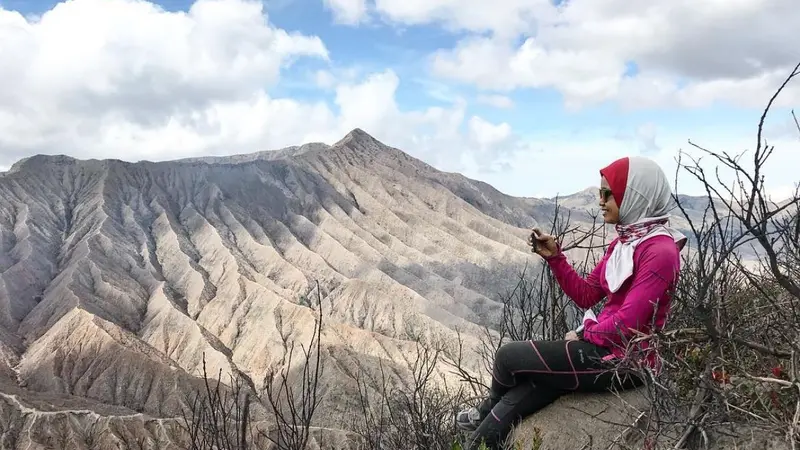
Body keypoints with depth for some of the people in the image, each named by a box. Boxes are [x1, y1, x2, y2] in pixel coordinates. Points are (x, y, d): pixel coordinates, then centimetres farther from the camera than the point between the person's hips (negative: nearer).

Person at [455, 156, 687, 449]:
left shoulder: (660, 251, -18)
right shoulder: (623, 242, 12)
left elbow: (627, 324, -22)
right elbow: (586, 296, 12)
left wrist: (583, 333, -5)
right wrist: (554, 257, 1)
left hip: (626, 360, -9)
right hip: (603, 347, 9)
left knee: (509, 356, -6)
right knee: (512, 404, -6)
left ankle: (487, 411, 25)